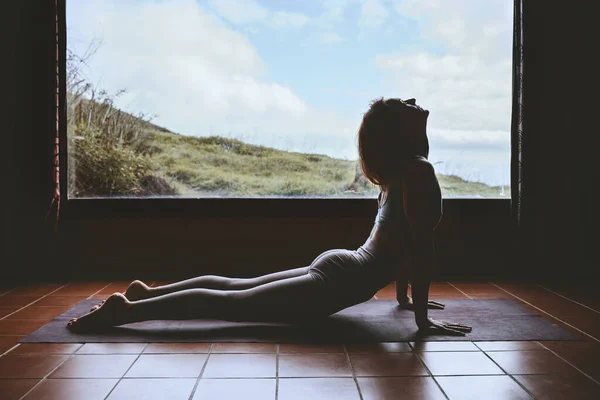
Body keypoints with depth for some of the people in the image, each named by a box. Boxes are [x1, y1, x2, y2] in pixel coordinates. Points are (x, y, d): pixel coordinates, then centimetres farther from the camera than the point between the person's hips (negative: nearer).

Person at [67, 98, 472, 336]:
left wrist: (405, 295, 26)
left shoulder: (396, 170, 14)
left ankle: (148, 292, 24)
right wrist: (422, 318, -16)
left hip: (334, 265, 9)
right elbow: (422, 245, -20)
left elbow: (400, 240, 22)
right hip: (338, 282, -9)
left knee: (237, 285, 17)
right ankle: (126, 310, -6)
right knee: (229, 303, -9)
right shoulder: (419, 170, -16)